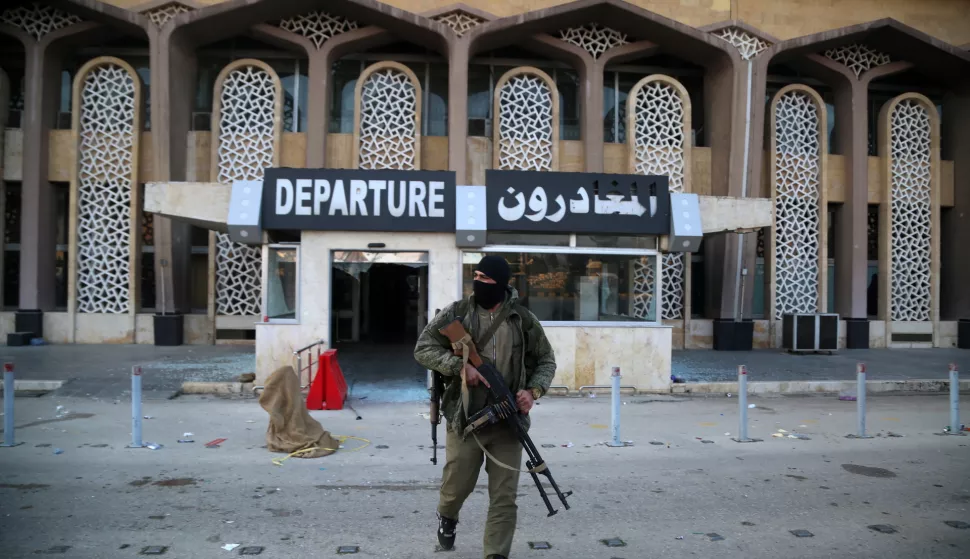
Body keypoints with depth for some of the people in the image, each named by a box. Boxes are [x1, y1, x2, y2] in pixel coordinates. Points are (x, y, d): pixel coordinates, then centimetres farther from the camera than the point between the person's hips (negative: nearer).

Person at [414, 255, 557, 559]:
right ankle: (447, 517, 48)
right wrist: (459, 365, -20)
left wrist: (533, 390, -10)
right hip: (465, 419, 0)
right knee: (457, 486, 13)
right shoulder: (456, 313, -3)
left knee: (504, 497, 3)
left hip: (507, 421, 1)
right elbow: (423, 348, -5)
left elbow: (546, 360, 9)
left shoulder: (523, 319, 0)